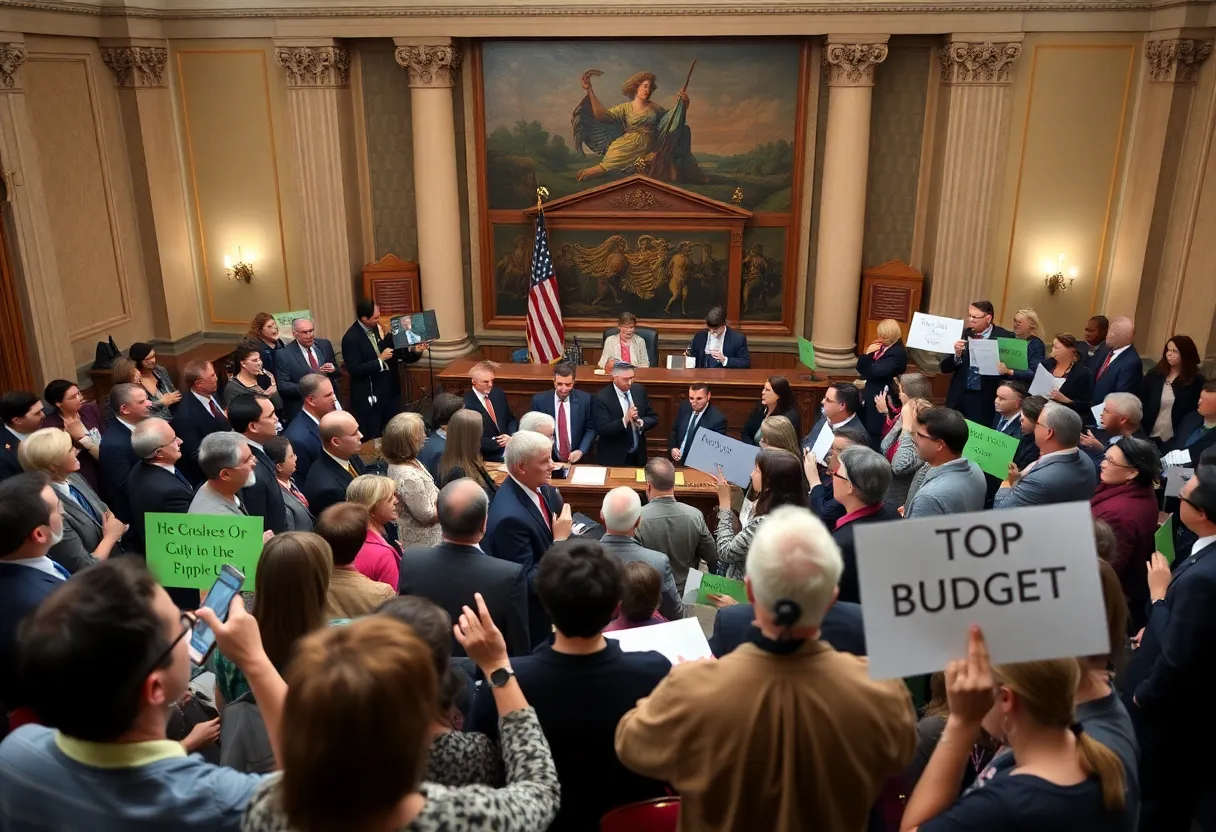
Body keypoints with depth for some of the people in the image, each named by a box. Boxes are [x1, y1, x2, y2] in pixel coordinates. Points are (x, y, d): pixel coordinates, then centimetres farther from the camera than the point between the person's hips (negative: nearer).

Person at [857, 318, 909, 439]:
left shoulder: (898, 353, -14)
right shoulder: (880, 347, 12)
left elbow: (878, 372, -22)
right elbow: (860, 368, 12)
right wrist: (868, 353, -5)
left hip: (881, 399, -8)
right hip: (868, 397, 8)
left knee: (875, 432, -6)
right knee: (864, 428, 10)